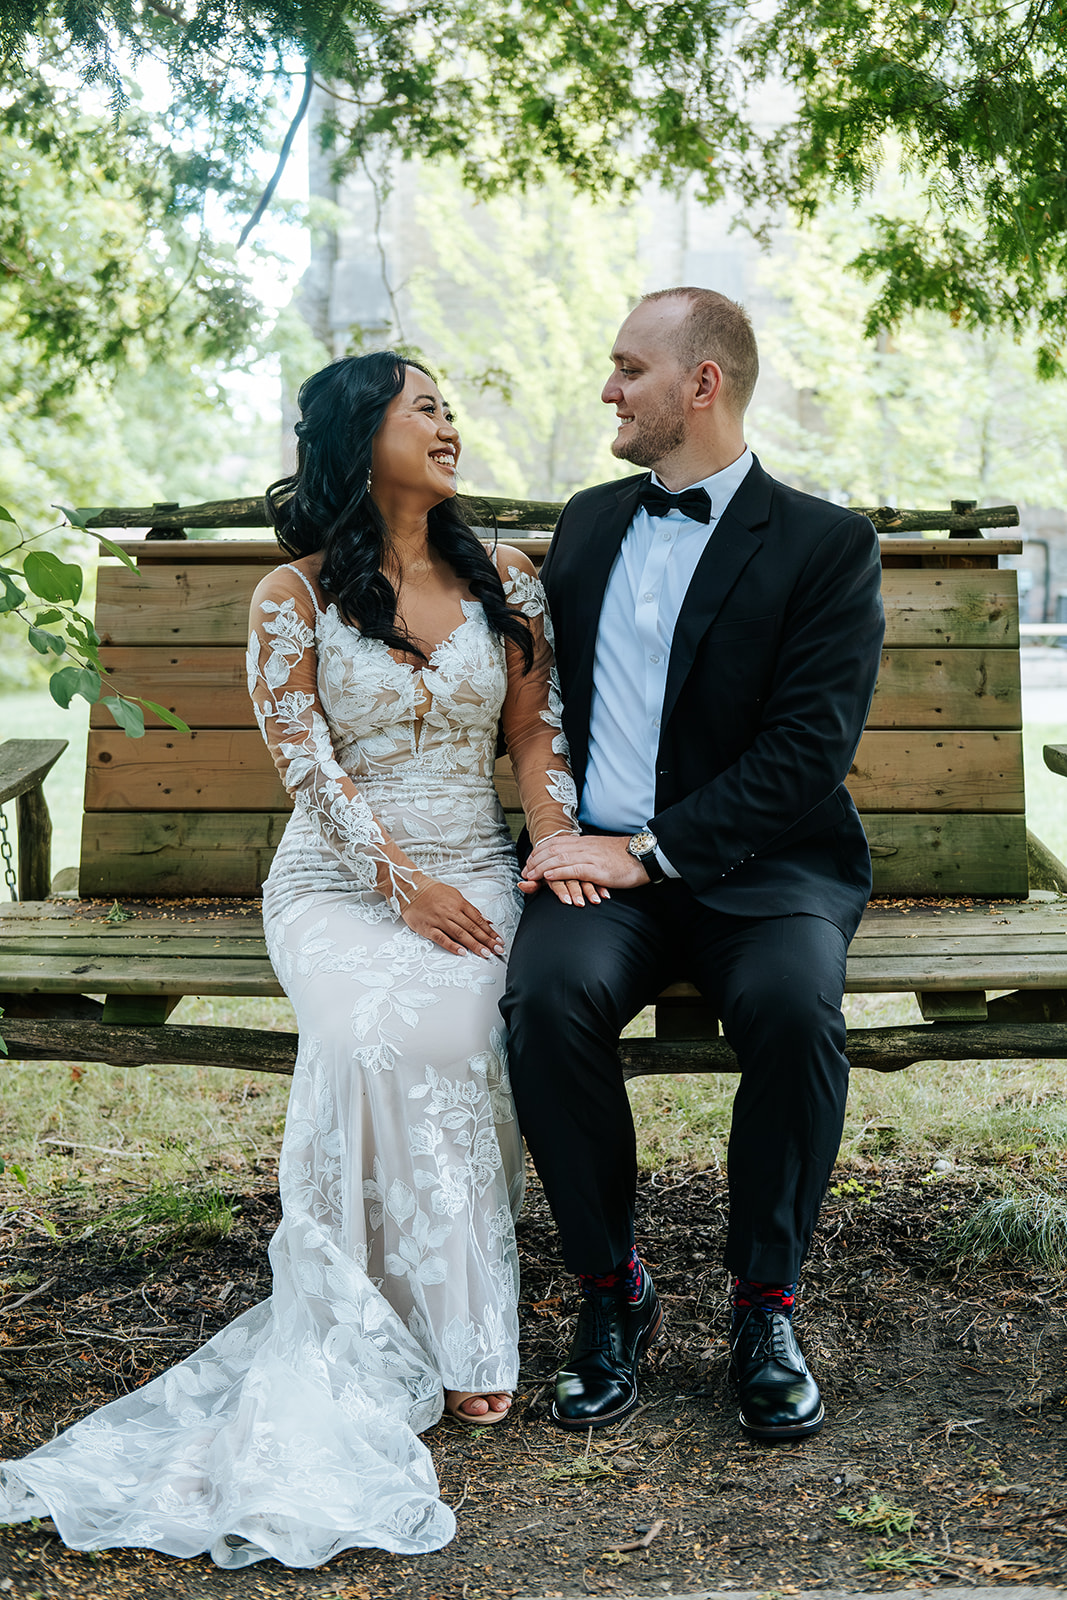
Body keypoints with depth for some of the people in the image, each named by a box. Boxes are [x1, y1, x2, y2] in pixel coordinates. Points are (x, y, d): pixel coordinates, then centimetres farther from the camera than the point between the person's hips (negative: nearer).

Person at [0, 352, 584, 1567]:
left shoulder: (504, 583, 11)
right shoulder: (294, 598, 1)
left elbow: (537, 740, 10)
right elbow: (309, 767, -6)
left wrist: (564, 851, -8)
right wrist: (404, 883, -16)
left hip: (473, 872, 2)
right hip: (336, 882, -2)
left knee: (443, 1028, -30)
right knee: (371, 1032, -33)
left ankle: (456, 1335, -20)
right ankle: (449, 1342, -22)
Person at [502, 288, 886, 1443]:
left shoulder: (826, 545, 0)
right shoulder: (587, 524, 17)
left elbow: (808, 748, -10)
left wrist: (651, 851, -17)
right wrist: (559, 834, 0)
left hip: (758, 864, -3)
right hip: (602, 859, 3)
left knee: (792, 1001, -33)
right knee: (548, 993, -29)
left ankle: (765, 1303, -11)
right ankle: (611, 1292, -9)